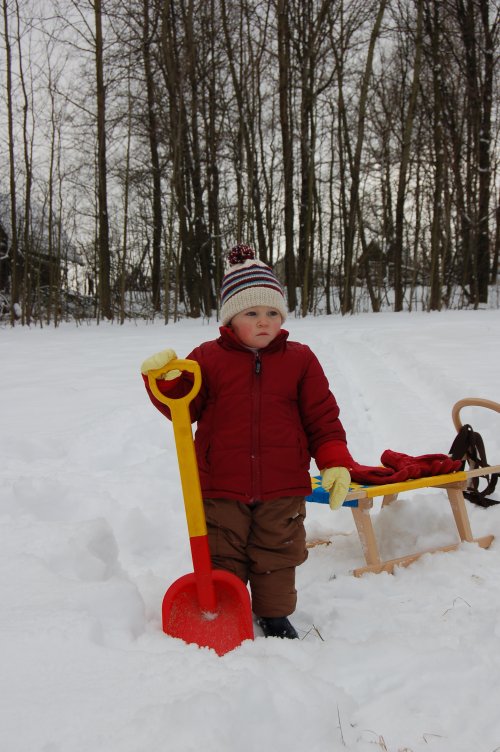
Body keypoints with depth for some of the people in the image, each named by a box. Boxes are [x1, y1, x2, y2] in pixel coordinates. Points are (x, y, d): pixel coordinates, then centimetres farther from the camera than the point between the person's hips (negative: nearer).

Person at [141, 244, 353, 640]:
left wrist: (335, 462, -8)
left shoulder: (300, 360, 0)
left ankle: (275, 615, 36)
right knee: (222, 559, 11)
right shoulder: (208, 358, -3)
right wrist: (166, 381, -20)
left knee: (277, 557, 15)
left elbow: (323, 418, 1)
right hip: (221, 488, -1)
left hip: (282, 491, 1)